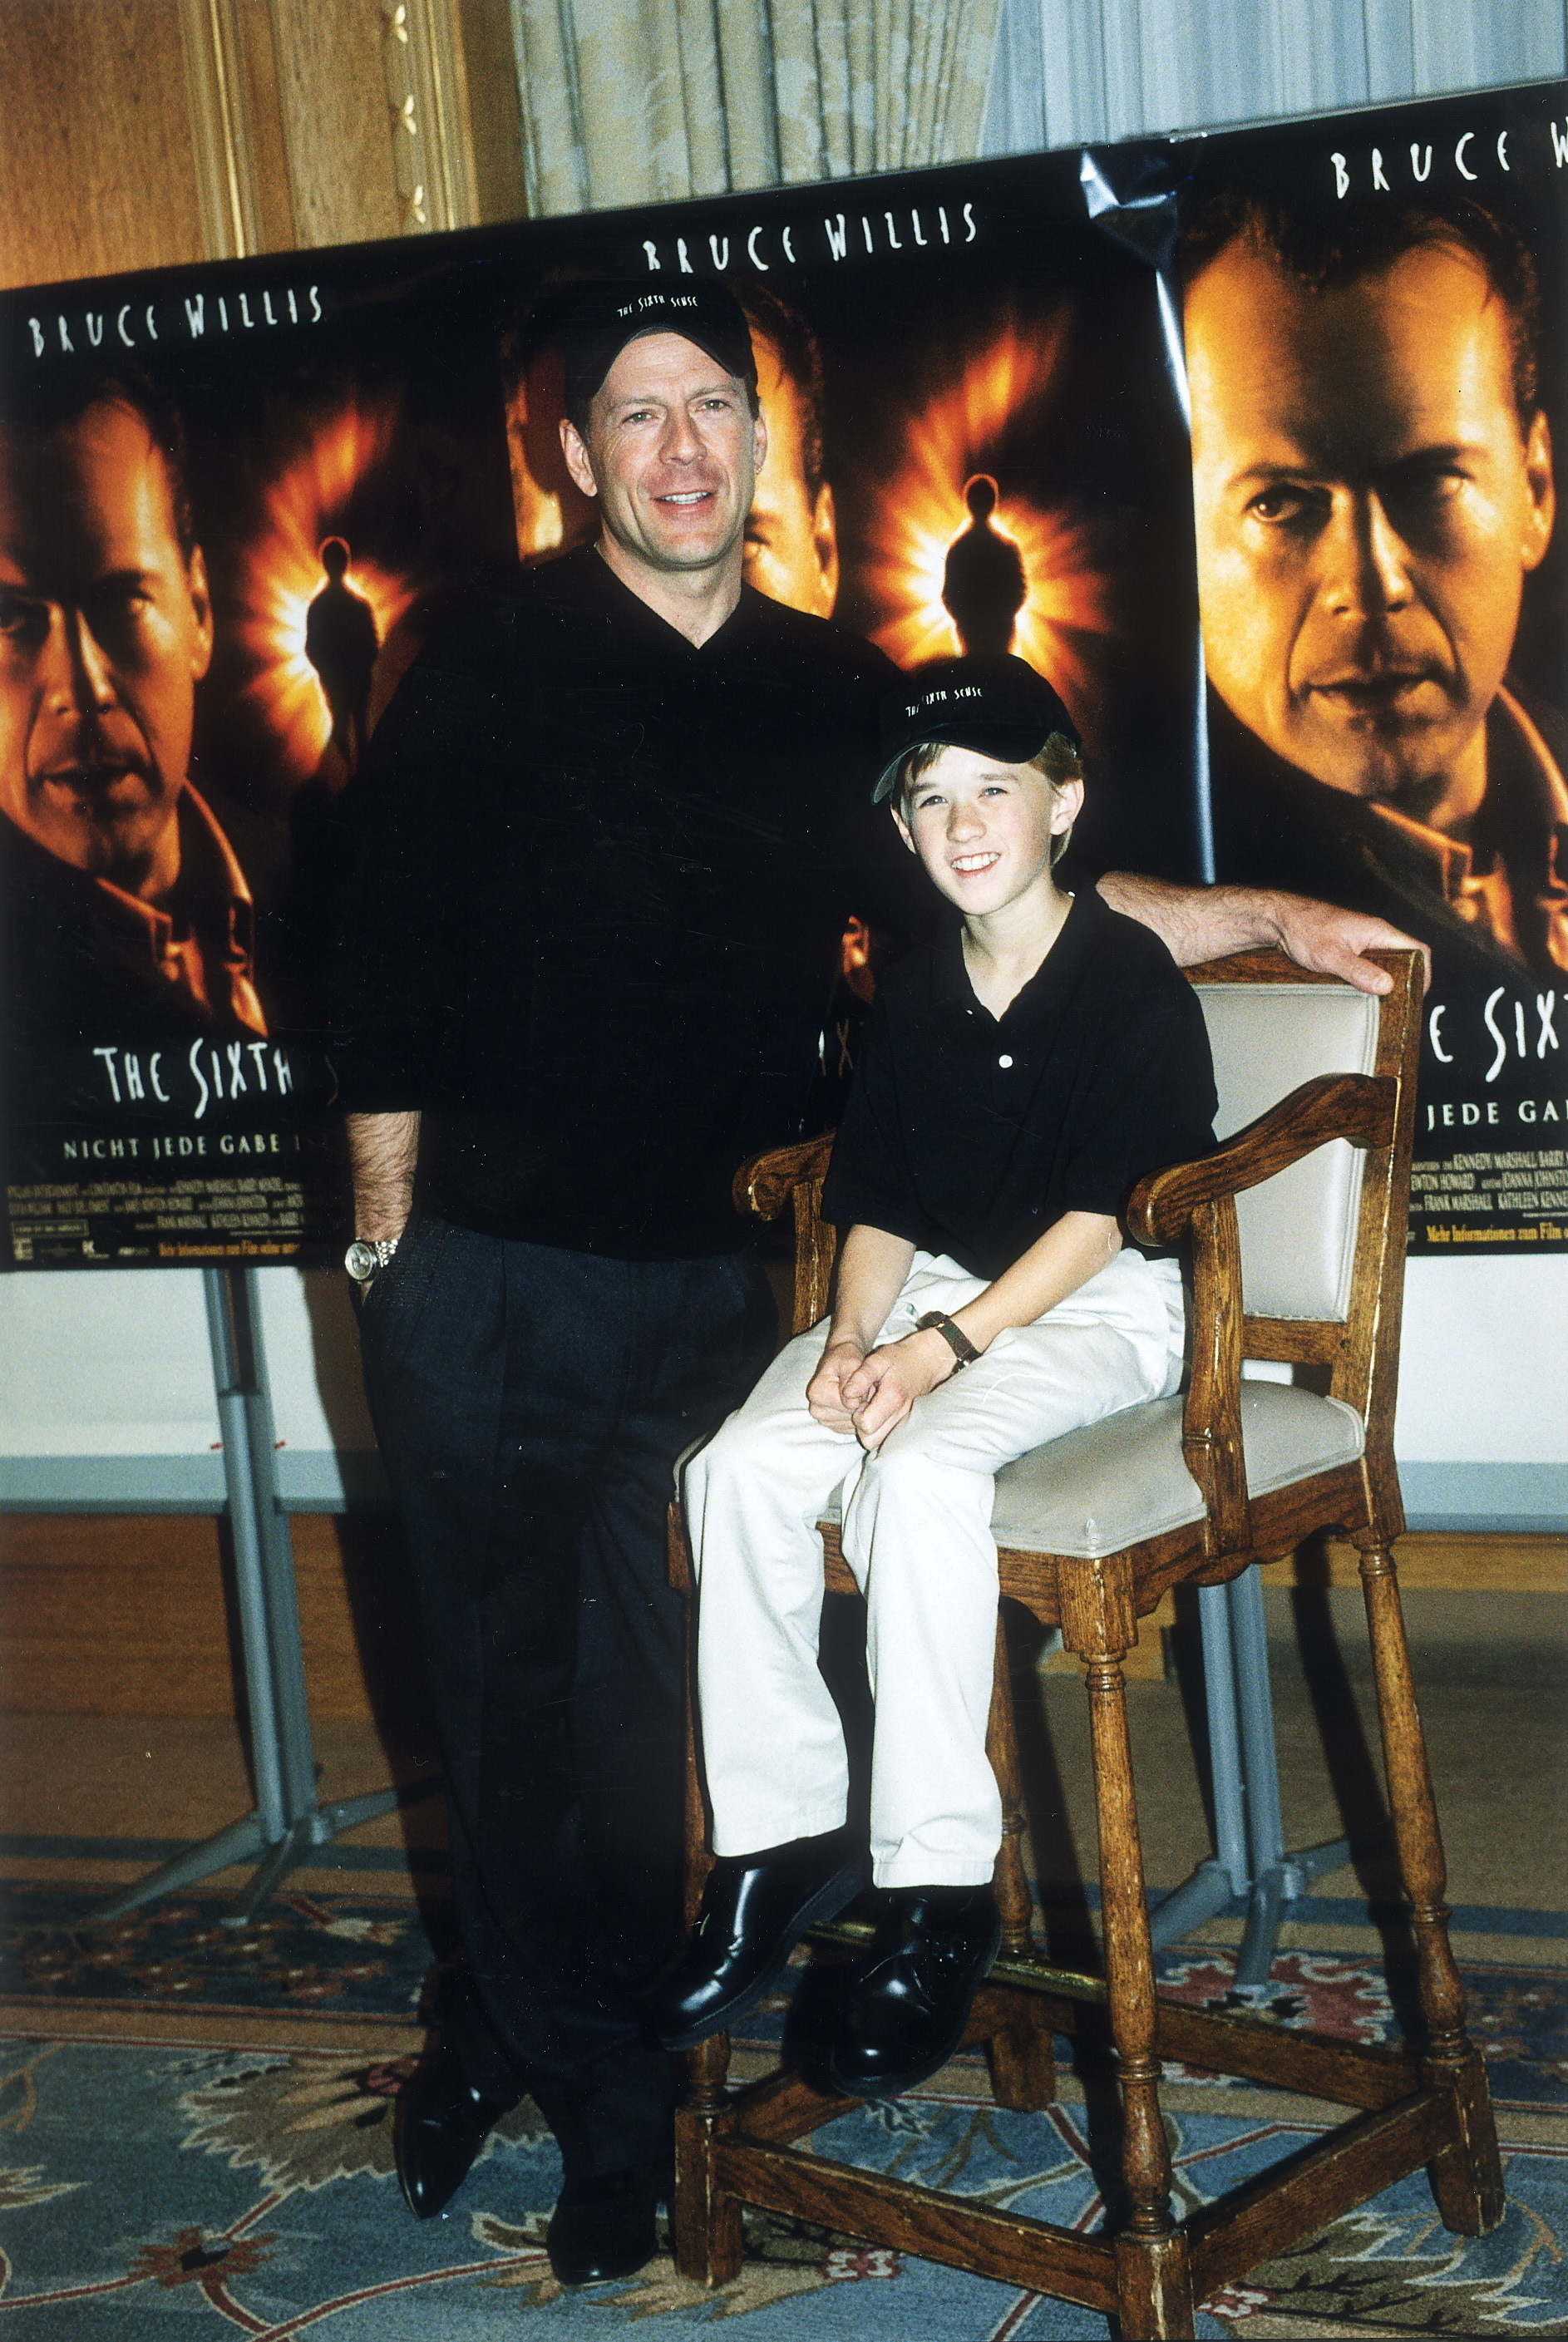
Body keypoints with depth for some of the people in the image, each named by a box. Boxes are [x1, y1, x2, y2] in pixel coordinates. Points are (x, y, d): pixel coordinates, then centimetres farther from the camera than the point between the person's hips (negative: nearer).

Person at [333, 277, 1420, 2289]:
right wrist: (393, 1222, -2)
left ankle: (513, 2025, 27)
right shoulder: (496, 656, -2)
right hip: (486, 1277, -2)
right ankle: (601, 2093, 22)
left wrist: (1258, 916, 10)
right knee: (509, 1687, 4)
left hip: (700, 1283, 3)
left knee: (638, 1692, 6)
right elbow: (390, 936, -2)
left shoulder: (825, 690, 8)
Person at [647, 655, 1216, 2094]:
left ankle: (939, 1890, -25)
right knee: (743, 1468, -20)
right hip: (931, 1291, 6)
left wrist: (941, 1349, -21)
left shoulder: (1133, 980, -8)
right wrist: (855, 1337, -10)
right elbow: (882, 1206, 11)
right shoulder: (913, 998, 11)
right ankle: (782, 1838, -8)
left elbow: (1099, 1216, -13)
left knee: (925, 1472, -34)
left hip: (1099, 1306, -6)